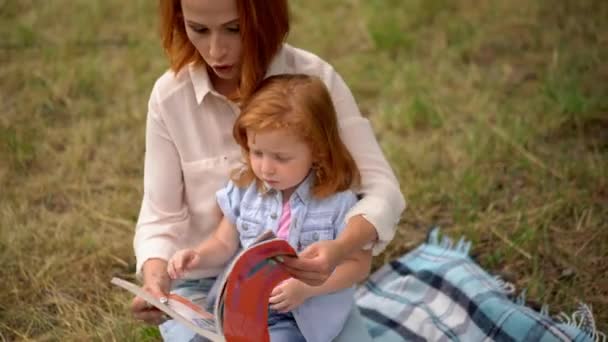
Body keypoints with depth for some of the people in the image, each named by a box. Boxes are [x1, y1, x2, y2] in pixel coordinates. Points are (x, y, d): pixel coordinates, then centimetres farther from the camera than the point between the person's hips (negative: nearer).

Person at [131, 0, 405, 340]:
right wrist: (156, 276, -28)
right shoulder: (169, 96, -9)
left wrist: (339, 249, -36)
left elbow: (381, 189, -16)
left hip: (305, 280, 0)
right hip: (206, 287, 0)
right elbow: (160, 218, -6)